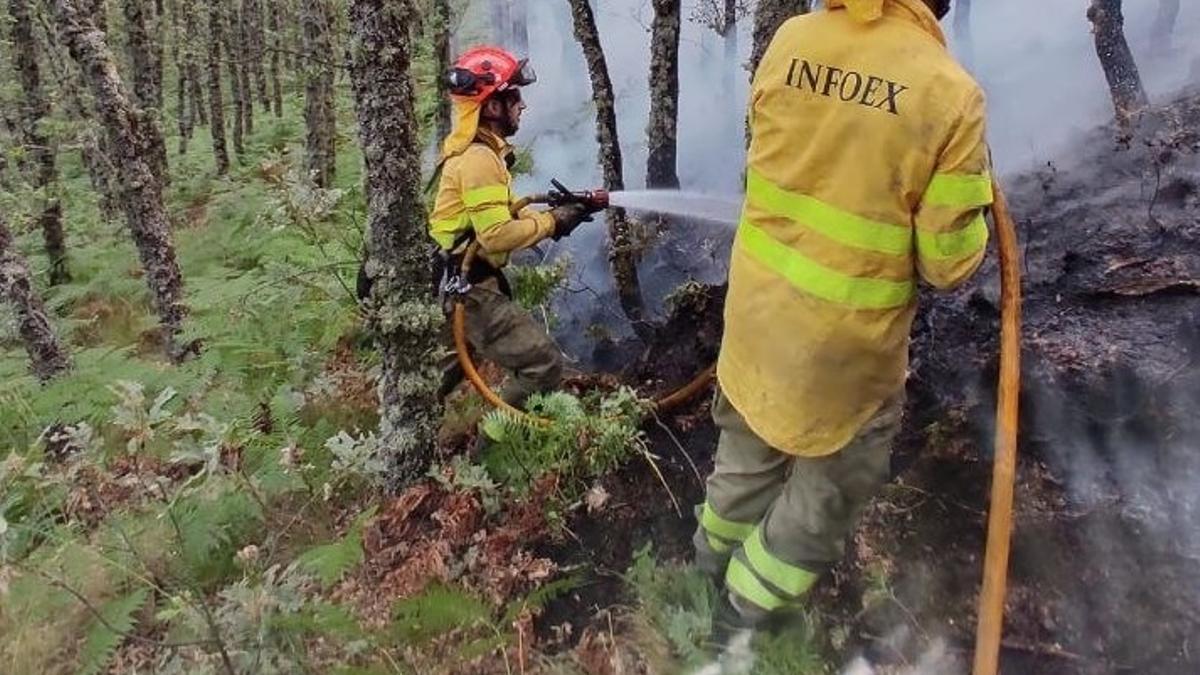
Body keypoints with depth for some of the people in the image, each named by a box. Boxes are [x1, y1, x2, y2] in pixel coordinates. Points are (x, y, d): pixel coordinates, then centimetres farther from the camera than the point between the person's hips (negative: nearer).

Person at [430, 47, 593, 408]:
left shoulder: (478, 150, 12)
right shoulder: (478, 159, -20)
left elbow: (503, 212, 14)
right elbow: (496, 235, -27)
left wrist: (552, 215, 0)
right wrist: (551, 222, -15)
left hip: (456, 283, 11)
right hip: (470, 290, -11)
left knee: (457, 364, 31)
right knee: (544, 364, -10)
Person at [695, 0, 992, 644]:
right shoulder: (950, 92, -20)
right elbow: (949, 264, -13)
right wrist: (973, 188, 4)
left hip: (758, 307, 5)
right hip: (847, 338, -5)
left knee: (751, 439, 29)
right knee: (834, 479, 20)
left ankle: (717, 549, 54)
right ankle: (747, 603, 36)